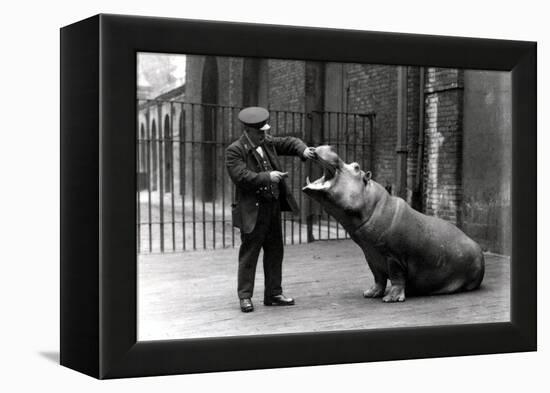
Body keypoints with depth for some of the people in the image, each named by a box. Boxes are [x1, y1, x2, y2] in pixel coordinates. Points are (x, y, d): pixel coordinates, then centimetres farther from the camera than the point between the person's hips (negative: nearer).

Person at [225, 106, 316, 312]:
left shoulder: (266, 142, 8)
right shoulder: (234, 151, -13)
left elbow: (288, 142, 17)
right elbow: (241, 177, -23)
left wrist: (302, 150, -3)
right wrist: (267, 177, -25)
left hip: (273, 206, 8)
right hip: (253, 210, -7)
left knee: (275, 251, 12)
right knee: (249, 253, -2)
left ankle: (273, 294, 21)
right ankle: (245, 296, 6)